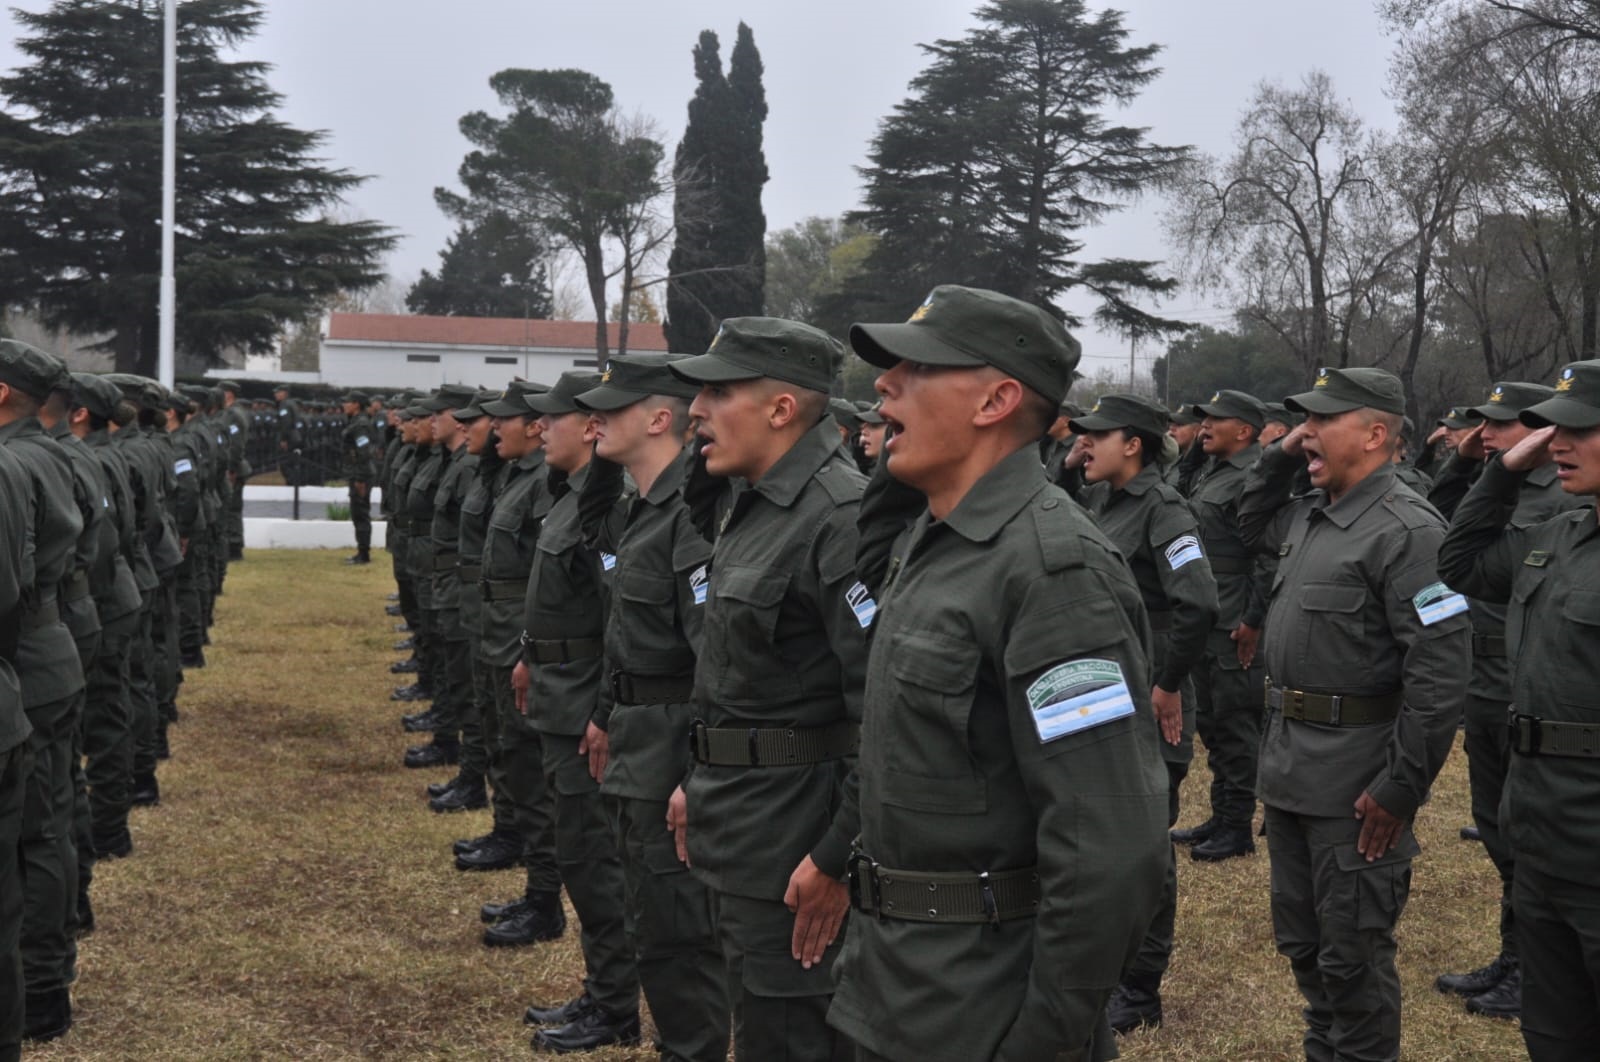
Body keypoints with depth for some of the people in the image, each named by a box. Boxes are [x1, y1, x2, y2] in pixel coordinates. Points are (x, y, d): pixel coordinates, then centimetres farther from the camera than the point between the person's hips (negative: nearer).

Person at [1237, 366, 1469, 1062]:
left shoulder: (1407, 529, -18)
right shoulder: (1309, 514, 9)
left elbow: (1440, 670, -22)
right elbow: (1252, 526, 33)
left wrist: (1400, 788, -22)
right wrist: (1279, 457, 13)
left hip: (1353, 785, -9)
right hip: (1288, 762, 9)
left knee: (1351, 952, 3)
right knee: (1299, 938, 20)